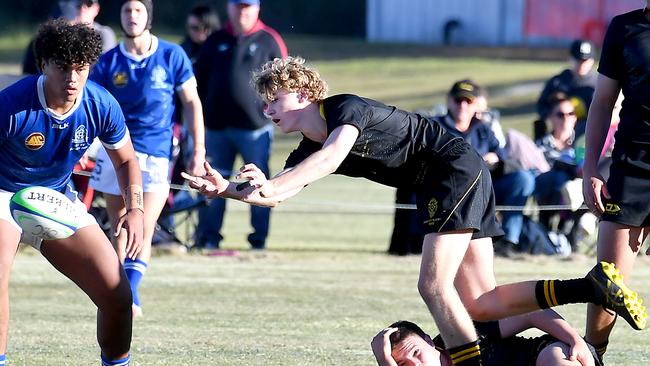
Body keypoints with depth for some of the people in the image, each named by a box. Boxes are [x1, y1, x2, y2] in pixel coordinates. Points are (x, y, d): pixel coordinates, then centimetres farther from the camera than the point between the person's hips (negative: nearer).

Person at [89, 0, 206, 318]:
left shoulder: (172, 56, -1)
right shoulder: (108, 63, 2)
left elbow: (192, 103, 4)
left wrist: (198, 150, 1)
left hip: (156, 154, -2)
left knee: (142, 232, -14)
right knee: (120, 230, 8)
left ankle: (130, 295, -18)